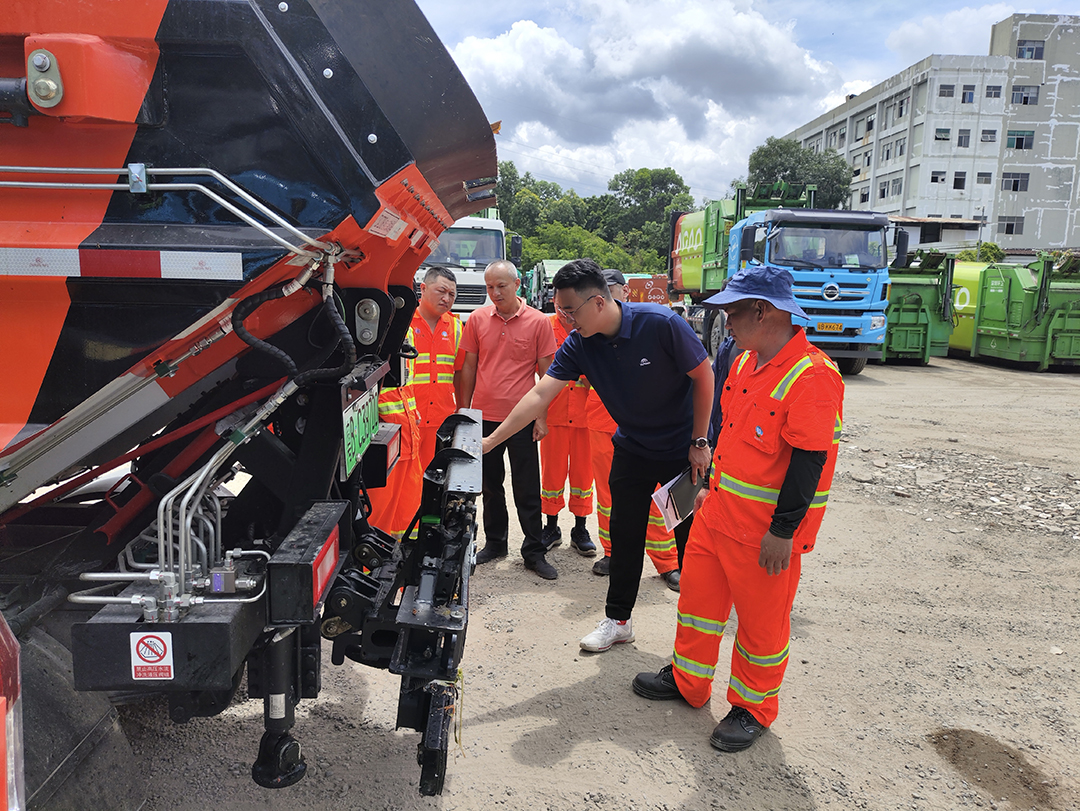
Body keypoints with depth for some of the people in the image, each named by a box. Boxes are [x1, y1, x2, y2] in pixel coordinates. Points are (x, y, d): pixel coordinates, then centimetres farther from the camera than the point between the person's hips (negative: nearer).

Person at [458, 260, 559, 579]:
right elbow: (469, 367, 9)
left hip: (522, 419, -3)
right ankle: (495, 542, 30)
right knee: (490, 485, 15)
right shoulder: (477, 319, 3)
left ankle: (534, 551, 16)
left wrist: (541, 416, -4)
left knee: (527, 490, 4)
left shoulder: (538, 322, -4)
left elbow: (545, 373, -1)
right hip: (484, 417, 3)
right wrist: (464, 411, 7)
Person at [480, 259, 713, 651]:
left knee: (691, 538, 6)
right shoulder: (579, 344, -13)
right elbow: (539, 394, -15)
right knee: (624, 536, 9)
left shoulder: (661, 324, -26)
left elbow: (704, 376, -15)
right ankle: (617, 620, 25)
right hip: (632, 449, 4)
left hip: (683, 451, -4)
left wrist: (699, 442, -12)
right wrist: (491, 440, -19)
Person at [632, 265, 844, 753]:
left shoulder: (812, 376, -21)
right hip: (718, 511, 8)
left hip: (766, 530, -8)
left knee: (761, 621, 10)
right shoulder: (746, 362, 7)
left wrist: (783, 532, -21)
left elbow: (809, 461, -23)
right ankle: (687, 681, 38)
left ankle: (754, 707, 31)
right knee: (698, 594, 18)